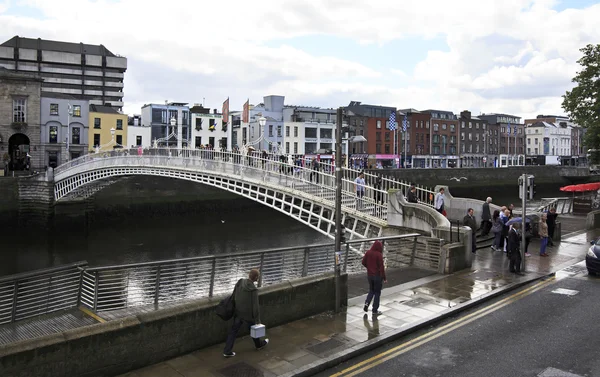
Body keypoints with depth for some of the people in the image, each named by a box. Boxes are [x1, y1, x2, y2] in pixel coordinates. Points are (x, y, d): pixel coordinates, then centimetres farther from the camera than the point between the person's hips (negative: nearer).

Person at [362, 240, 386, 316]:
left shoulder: (368, 253, -4)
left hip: (369, 275, 5)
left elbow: (363, 262, 5)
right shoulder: (379, 255, -19)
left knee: (371, 290, 23)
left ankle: (367, 303, 1)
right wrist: (384, 278, -11)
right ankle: (375, 310, 15)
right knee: (377, 292, 9)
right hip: (377, 275, -5)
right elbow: (381, 267, -18)